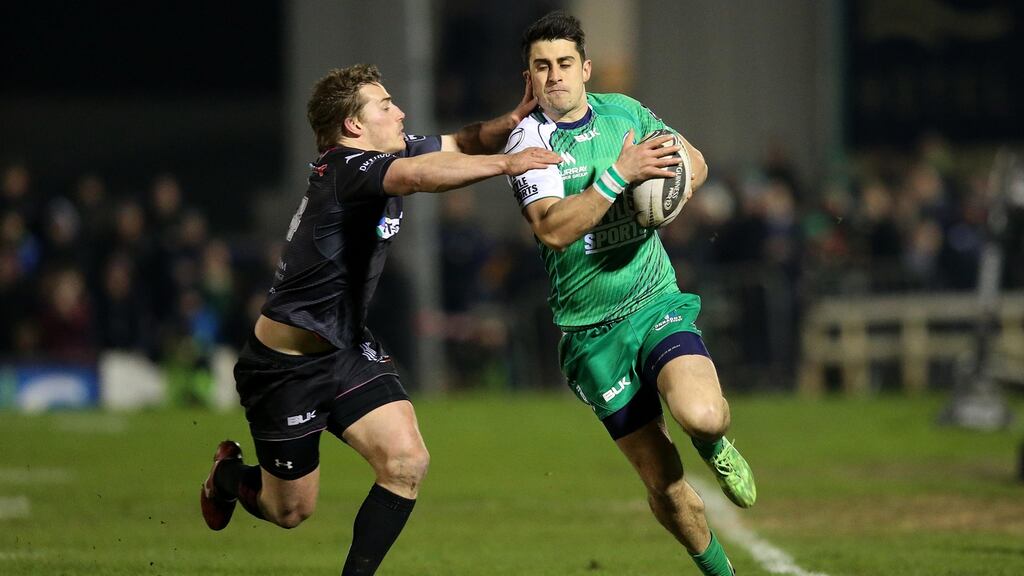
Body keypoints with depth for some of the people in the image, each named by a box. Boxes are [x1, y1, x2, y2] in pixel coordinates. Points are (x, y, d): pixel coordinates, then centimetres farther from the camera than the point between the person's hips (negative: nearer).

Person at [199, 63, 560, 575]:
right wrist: (505, 163, -48)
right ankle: (229, 475, 41)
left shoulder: (391, 153, 0)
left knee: (406, 462, -13)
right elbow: (420, 175, -45)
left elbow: (457, 144, 6)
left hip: (348, 349, 8)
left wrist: (510, 122, -14)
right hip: (285, 365, -8)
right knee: (291, 511, 8)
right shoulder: (345, 168, -27)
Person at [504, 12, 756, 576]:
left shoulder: (624, 111, 4)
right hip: (591, 333, -1)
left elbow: (695, 162, 20)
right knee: (665, 485, 0)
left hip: (656, 303, 1)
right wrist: (618, 174, -29)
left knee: (701, 416, -28)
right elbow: (553, 229, -24)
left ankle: (715, 444, 10)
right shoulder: (529, 139, -8)